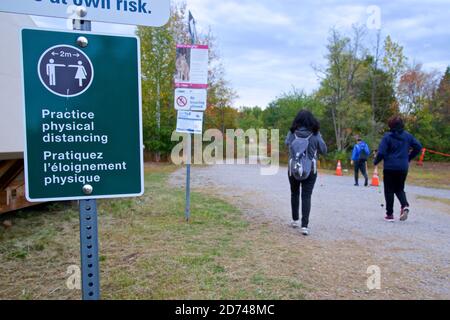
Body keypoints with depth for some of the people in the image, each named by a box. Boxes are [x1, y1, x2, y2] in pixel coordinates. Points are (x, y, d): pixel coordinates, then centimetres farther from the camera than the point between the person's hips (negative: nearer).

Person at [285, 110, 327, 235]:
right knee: (306, 197, 2)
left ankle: (295, 220, 30)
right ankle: (304, 225, -5)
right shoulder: (315, 134, -10)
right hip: (310, 170, -1)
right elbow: (323, 150, 0)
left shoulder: (292, 133, -8)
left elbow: (286, 143, 12)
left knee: (295, 194, 20)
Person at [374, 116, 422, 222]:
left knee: (389, 191, 7)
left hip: (390, 167, -4)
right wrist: (409, 157, 17)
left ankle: (389, 214, 9)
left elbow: (381, 152, -16)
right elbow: (418, 147, 5)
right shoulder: (408, 136, 4)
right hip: (403, 167, 4)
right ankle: (405, 205, -7)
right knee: (399, 188, 20)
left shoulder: (387, 136, -10)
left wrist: (375, 162, 1)